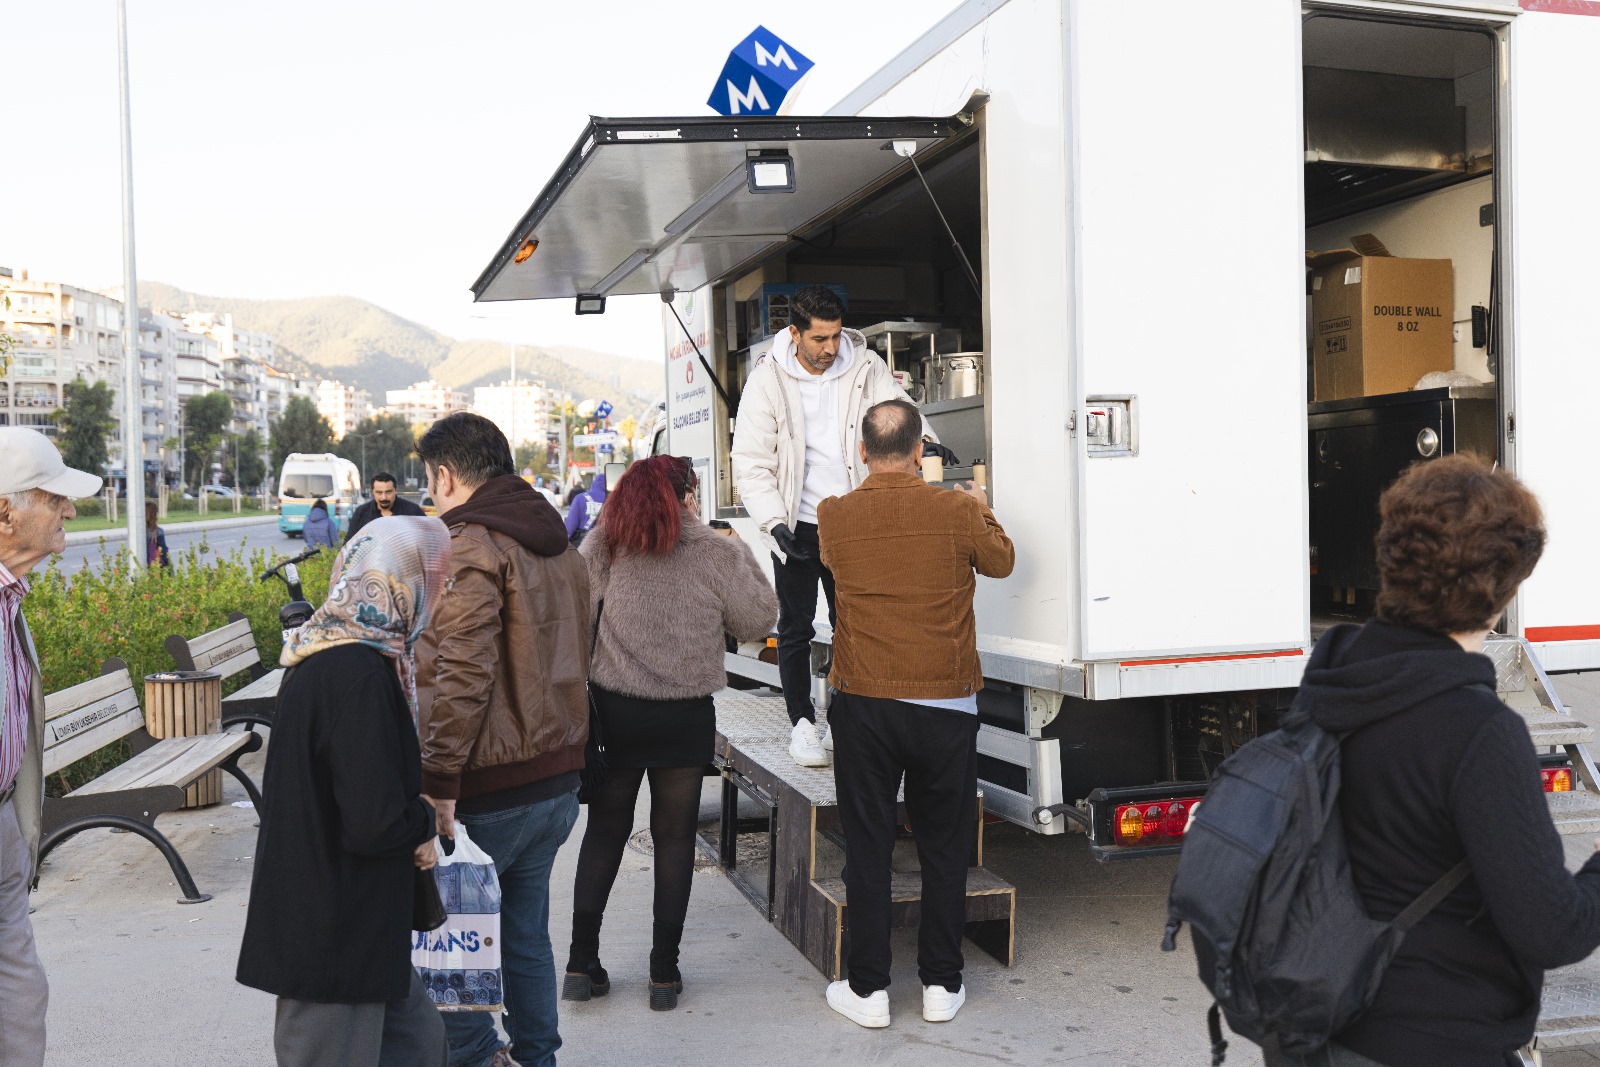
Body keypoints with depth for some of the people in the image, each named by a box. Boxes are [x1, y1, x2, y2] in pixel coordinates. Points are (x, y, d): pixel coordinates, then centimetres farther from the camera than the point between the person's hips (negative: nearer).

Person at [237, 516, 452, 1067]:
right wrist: (424, 824, -8)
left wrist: (411, 823, 7)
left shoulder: (321, 655, 5)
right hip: (336, 933, -10)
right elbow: (376, 824, -27)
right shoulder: (361, 675, -26)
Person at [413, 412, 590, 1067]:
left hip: (490, 789, -9)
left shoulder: (470, 544, -14)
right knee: (527, 935, 17)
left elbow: (462, 674, -23)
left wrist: (438, 782, -21)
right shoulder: (559, 545, 14)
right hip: (558, 778, 9)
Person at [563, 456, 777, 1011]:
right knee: (674, 836, 11)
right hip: (685, 718, -1)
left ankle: (581, 963, 15)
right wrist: (741, 555, 11)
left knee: (604, 830, 15)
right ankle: (664, 971, 16)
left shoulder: (605, 544, -3)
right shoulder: (716, 553, -8)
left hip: (612, 710, 2)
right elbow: (757, 621, 1)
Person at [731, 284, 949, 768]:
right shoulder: (767, 381, -8)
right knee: (796, 628, 5)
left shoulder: (865, 368, -1)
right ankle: (801, 721, 19)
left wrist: (924, 438, -30)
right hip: (797, 525, -2)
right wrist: (775, 523, -17)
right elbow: (752, 463, -7)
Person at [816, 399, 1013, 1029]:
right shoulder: (958, 511, -9)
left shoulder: (835, 517, -6)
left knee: (867, 848, 9)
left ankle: (868, 989, 15)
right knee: (944, 848, 13)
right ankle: (941, 985, 21)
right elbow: (1000, 562, 11)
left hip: (864, 704, 0)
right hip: (946, 705, 0)